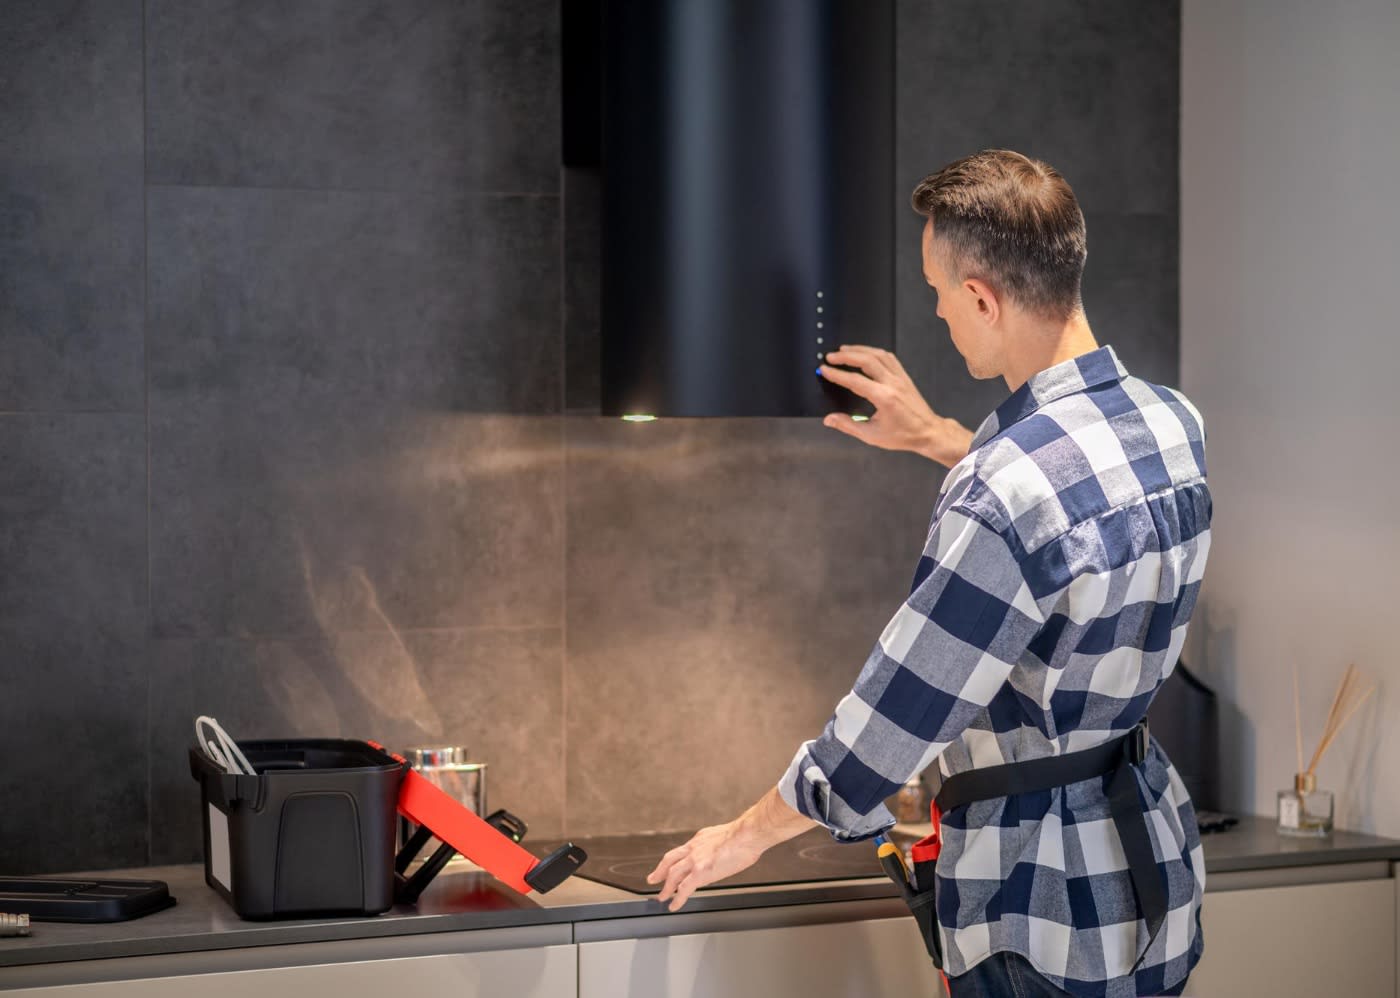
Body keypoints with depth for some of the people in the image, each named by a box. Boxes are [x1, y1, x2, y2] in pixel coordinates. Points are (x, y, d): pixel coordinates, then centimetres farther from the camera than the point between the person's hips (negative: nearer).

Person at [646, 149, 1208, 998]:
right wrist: (936, 438, 27)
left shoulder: (1002, 496, -27)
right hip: (1157, 853, 8)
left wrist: (749, 834, -4)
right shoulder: (1174, 421, 0)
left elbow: (895, 716, -19)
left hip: (1049, 907, -8)